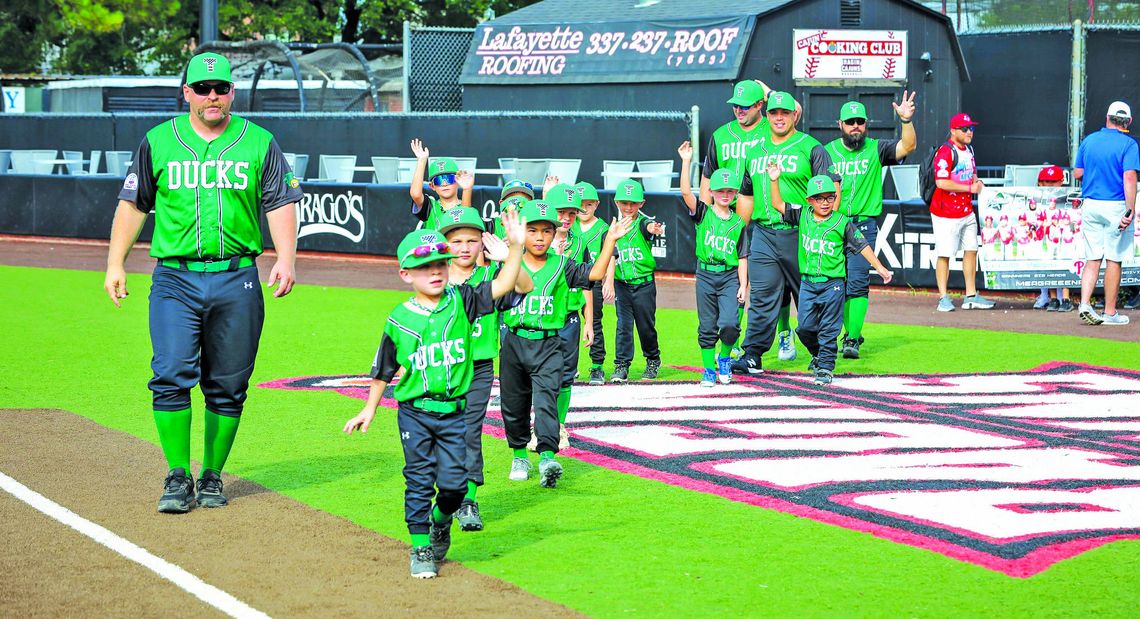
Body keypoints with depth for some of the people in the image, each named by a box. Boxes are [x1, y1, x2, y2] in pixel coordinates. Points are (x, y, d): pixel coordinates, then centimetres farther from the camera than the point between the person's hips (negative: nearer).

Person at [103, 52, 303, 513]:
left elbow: (280, 204, 5)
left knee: (228, 387, 3)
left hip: (236, 280, 1)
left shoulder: (259, 143, 8)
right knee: (171, 376, -11)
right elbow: (132, 204, 13)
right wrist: (115, 264, 6)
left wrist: (285, 259, -9)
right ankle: (178, 478, -3)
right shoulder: (158, 142, 8)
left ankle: (212, 476, 15)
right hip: (175, 278, 0)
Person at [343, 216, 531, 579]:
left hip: (453, 411, 1)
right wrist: (369, 410, 14)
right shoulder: (399, 320, -2)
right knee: (419, 481, 2)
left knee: (454, 483, -1)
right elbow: (383, 371, 9)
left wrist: (516, 247, -24)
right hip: (414, 413, -1)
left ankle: (440, 520, 30)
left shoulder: (461, 302, 0)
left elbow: (503, 286, -11)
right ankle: (421, 548, 14)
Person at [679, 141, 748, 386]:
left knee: (729, 322, -15)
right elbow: (686, 192, -13)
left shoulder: (738, 223, 4)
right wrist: (686, 162, -21)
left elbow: (742, 257, 4)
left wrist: (743, 286, -2)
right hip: (705, 275, 0)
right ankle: (709, 370, 17)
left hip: (730, 276, 0)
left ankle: (725, 358, 13)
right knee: (707, 327, 5)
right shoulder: (703, 213, 2)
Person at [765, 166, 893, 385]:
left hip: (832, 283, -3)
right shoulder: (802, 216, 3)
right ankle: (818, 354, 32)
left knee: (828, 329, 0)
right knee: (805, 327, 6)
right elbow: (778, 205, 4)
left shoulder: (842, 223, -4)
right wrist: (774, 181, -7)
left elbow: (861, 246, 2)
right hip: (808, 283, 3)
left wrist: (879, 268, 2)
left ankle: (825, 367, 9)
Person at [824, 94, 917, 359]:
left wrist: (906, 120, -25)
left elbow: (908, 146, -11)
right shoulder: (827, 152, 8)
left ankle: (852, 340, -12)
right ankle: (851, 331, 23)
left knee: (857, 282, -12)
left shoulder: (876, 150, 4)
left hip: (863, 225, -2)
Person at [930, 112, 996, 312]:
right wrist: (969, 187, -19)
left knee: (971, 250, 10)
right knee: (944, 254, -4)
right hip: (946, 214, -9)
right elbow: (941, 182, -24)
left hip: (967, 211, 9)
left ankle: (971, 296, 16)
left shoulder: (969, 150, 13)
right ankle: (943, 298, 0)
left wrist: (977, 182, 3)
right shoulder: (945, 152, -15)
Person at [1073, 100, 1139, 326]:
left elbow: (1077, 173, 10)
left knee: (1093, 259, 8)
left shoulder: (1089, 141, 6)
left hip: (1090, 204, 4)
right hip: (1116, 206, -4)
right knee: (1113, 260, 3)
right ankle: (1110, 313, 7)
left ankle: (1085, 303, -8)